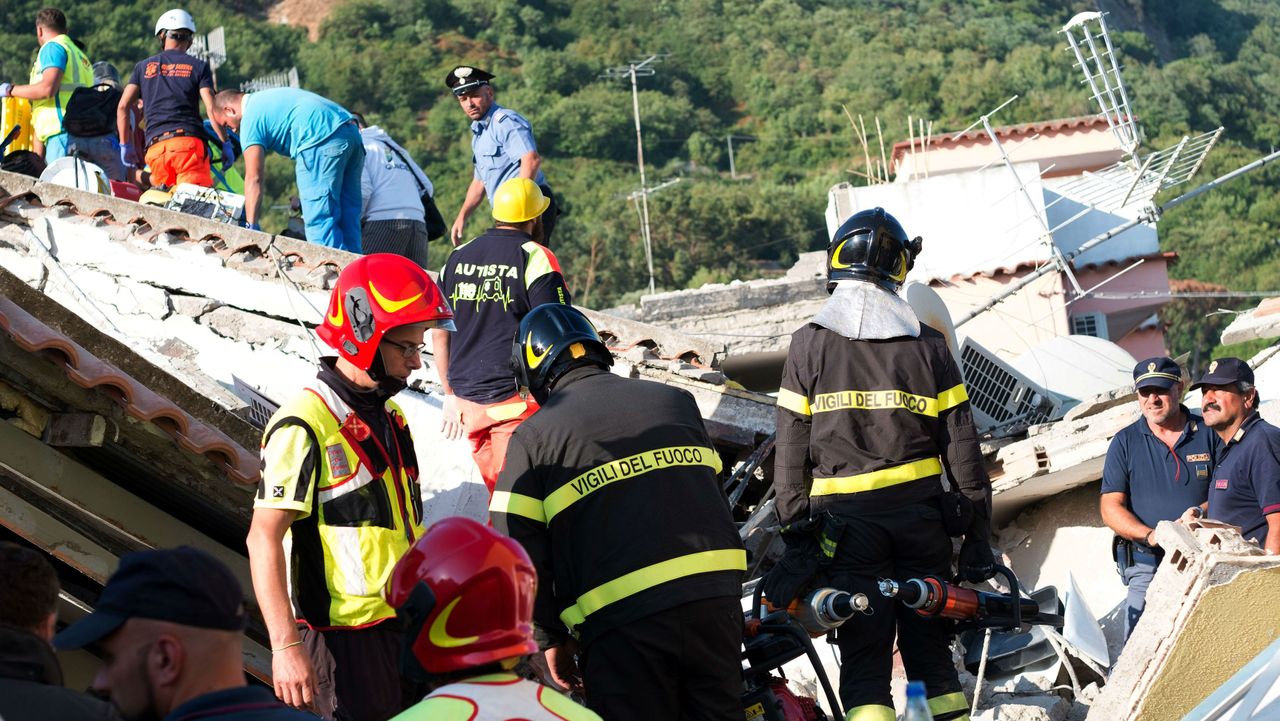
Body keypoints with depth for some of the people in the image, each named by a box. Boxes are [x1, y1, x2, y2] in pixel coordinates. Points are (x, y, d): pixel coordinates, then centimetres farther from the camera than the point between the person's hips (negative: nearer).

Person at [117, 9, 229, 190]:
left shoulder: (144, 67, 20)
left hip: (155, 148, 2)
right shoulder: (199, 67, 12)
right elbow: (211, 109, 1)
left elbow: (123, 107, 12)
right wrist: (225, 144, 9)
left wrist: (125, 145, 19)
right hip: (189, 142, -2)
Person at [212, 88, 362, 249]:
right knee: (348, 215, 11)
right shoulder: (263, 98, 30)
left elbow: (253, 179, -3)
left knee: (319, 219, -7)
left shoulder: (251, 118, 3)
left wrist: (251, 225, -3)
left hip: (324, 141, -9)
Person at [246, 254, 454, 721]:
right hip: (346, 634, -9)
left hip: (404, 625, 9)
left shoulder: (388, 414, 13)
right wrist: (286, 646, -23)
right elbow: (264, 538, -19)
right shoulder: (305, 427, -16)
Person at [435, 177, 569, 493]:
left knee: (498, 491, 18)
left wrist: (450, 394, 21)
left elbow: (439, 333, 14)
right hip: (518, 401, -6)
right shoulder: (536, 257, -8)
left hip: (468, 399, 6)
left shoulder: (457, 257, 11)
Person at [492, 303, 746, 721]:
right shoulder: (676, 401, 15)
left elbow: (520, 555, -2)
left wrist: (551, 637, 9)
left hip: (622, 621, -4)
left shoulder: (533, 436, 2)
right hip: (715, 600, 4)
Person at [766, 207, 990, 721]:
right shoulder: (927, 344, 3)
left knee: (864, 662, 0)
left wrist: (795, 529, 3)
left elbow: (791, 451, -2)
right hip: (922, 515, 2)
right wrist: (977, 529, 8)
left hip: (846, 520, -2)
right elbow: (961, 445, 3)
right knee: (930, 650, 11)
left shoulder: (810, 344, -1)